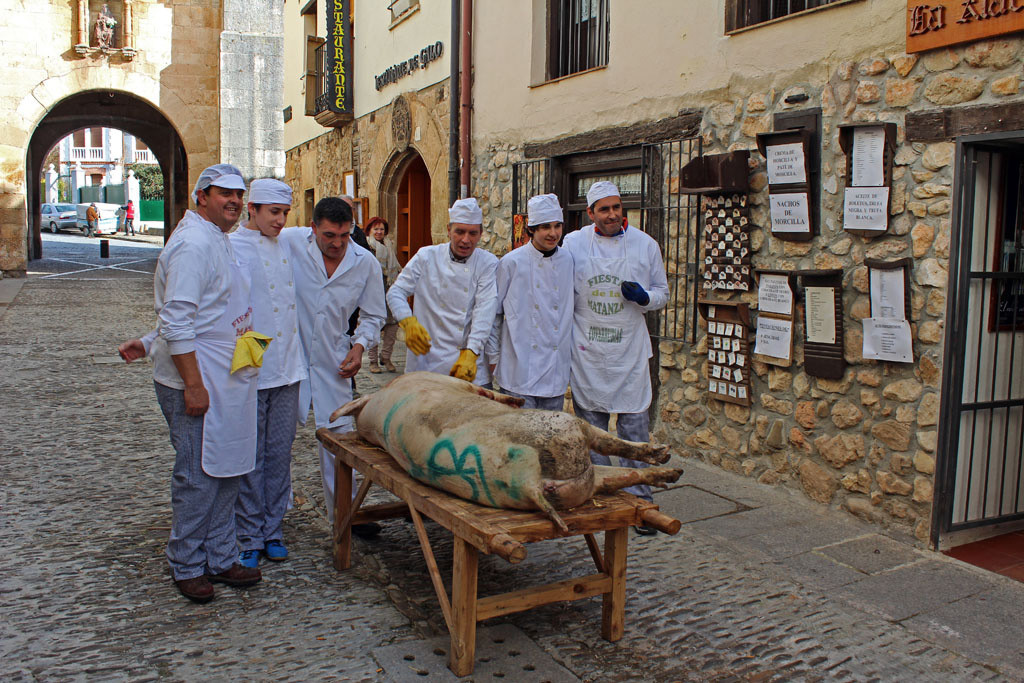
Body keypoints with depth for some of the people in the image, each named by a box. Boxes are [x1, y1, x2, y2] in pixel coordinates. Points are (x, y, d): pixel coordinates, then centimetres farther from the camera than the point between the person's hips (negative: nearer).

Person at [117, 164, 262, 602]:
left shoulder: (217, 241, 17)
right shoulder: (193, 244, -15)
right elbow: (177, 321, -20)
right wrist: (193, 384, -22)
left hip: (226, 382, 10)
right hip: (197, 381, -9)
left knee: (226, 473, 14)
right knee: (197, 476, 0)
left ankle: (220, 558, 25)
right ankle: (187, 567, 16)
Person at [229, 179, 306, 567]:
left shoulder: (286, 245, 13)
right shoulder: (233, 248, -6)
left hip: (287, 368, 6)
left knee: (280, 454, 11)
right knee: (250, 459, 3)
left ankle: (273, 530, 23)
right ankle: (249, 537, 16)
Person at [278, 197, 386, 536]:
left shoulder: (366, 263, -2)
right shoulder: (289, 242, -11)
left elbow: (373, 315, 10)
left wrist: (360, 345, -6)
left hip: (334, 362, 2)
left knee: (339, 436, 6)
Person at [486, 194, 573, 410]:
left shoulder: (568, 262, 4)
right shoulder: (511, 262, -5)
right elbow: (494, 312, 3)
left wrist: (573, 354, 15)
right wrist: (492, 355, 5)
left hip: (556, 370, 4)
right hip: (520, 367, -3)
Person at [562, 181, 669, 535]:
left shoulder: (645, 245, 3)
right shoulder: (572, 244, 1)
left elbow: (662, 293, 11)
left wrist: (643, 296, -11)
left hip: (629, 352, 0)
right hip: (586, 353, 1)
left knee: (634, 425, -1)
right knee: (591, 425, 9)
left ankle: (639, 500, 9)